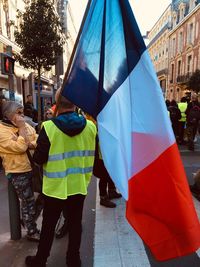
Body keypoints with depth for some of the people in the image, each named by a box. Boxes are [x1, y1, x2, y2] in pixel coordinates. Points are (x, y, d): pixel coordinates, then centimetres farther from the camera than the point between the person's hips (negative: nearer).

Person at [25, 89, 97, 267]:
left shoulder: (49, 127, -20)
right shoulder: (90, 126, -10)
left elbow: (39, 158, -12)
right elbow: (91, 157, 1)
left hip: (55, 187, -2)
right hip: (79, 186, 3)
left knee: (48, 225, 18)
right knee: (75, 224, 19)